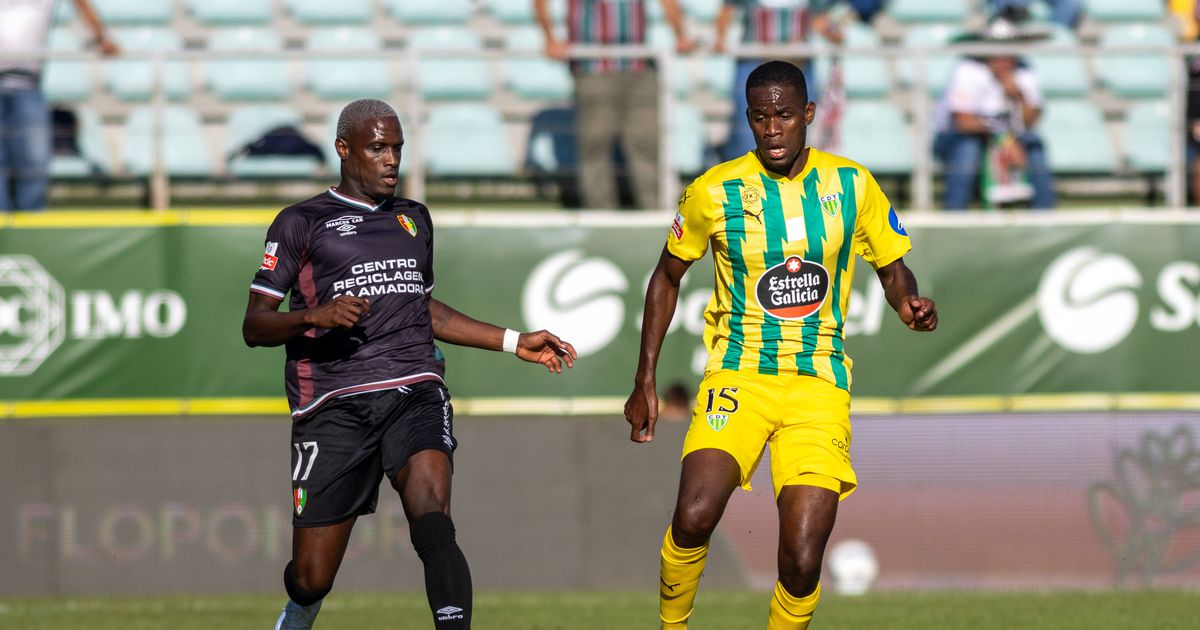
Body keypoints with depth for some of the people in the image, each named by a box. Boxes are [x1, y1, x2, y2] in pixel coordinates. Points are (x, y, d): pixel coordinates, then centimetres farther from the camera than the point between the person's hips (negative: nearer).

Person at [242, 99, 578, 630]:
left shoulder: (413, 219, 22)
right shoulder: (301, 223, 5)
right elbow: (254, 326, 1)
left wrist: (515, 343, 30)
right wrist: (314, 315, -18)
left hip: (414, 395, 3)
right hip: (335, 407, -3)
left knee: (433, 525, -26)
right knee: (312, 579, 1)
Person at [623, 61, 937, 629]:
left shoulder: (852, 185, 2)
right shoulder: (714, 192, -1)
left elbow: (892, 267, 14)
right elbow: (667, 277, 12)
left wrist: (909, 303, -11)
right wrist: (644, 382, 9)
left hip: (819, 384, 1)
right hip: (738, 374, -1)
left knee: (801, 562, -13)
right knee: (694, 517, -26)